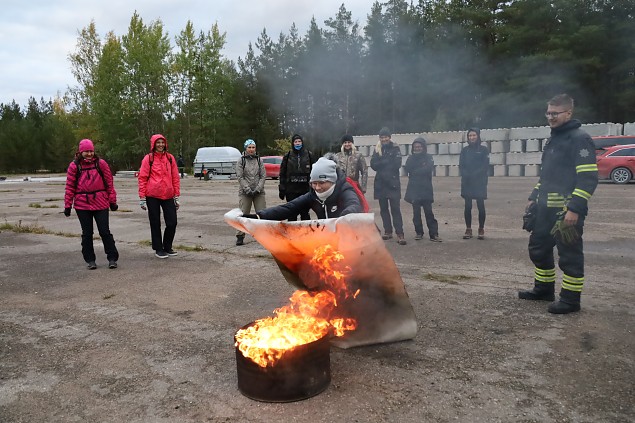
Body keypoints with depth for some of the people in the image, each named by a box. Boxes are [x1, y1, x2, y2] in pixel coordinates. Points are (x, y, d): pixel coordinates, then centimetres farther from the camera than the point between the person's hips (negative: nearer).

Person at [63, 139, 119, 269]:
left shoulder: (101, 163, 2)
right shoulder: (74, 166, 2)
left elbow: (109, 183, 3)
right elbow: (70, 187, 3)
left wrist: (112, 201, 2)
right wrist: (67, 205, 1)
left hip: (100, 203, -1)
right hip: (82, 205, 1)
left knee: (105, 231, 0)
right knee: (87, 234, 10)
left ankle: (112, 258, 9)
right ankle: (90, 260, 20)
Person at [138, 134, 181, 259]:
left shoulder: (170, 158, 9)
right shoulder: (148, 158, 0)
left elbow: (175, 177, 10)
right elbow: (142, 178, 0)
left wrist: (177, 196, 7)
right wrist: (142, 197, -5)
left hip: (168, 196, 3)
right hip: (152, 196, -3)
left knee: (172, 222, 3)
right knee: (155, 223, 6)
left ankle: (167, 247, 21)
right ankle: (158, 249, 18)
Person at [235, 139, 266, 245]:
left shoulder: (259, 160, 9)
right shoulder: (241, 161, 3)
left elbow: (263, 176, 4)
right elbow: (240, 177, -3)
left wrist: (258, 189, -9)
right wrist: (247, 189, -13)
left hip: (259, 192, 2)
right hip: (244, 192, -2)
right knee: (243, 215, -2)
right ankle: (240, 236, 6)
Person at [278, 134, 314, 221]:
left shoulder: (309, 155, 3)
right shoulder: (287, 156, 4)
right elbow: (282, 174, 5)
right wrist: (282, 189, 0)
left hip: (305, 189, 0)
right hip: (291, 189, 0)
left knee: (305, 213, 6)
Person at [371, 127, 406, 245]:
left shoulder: (395, 148, 2)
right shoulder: (377, 150, 11)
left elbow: (397, 164, -10)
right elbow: (373, 165, -1)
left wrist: (381, 162, -6)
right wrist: (388, 162, -12)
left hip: (393, 183, -4)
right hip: (380, 183, 4)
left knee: (395, 208, -10)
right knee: (383, 209, 9)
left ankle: (400, 234, -11)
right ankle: (388, 231, 18)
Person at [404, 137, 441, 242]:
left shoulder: (428, 158, 6)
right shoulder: (411, 158, 11)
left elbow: (428, 169, -11)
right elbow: (408, 168, -5)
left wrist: (415, 172, -8)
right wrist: (414, 157, -6)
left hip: (426, 189, -2)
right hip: (414, 189, 2)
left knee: (429, 212, -5)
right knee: (416, 212, 4)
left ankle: (433, 234, -4)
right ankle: (419, 233, 15)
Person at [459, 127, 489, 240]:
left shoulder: (483, 149, 2)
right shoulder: (465, 150, 9)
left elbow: (485, 166, -5)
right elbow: (461, 166, 5)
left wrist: (474, 174, -16)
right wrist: (466, 175, -12)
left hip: (480, 183, -2)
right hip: (467, 183, 2)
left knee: (480, 206, -1)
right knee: (467, 206, 2)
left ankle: (481, 229, 9)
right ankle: (468, 229, 10)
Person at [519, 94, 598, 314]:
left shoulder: (580, 139, -11)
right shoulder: (552, 139, 17)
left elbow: (588, 178, -18)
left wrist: (574, 209, -23)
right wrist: (533, 198, 19)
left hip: (567, 211, -9)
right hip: (545, 209, 9)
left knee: (569, 256, 0)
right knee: (538, 249, 16)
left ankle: (570, 300, 12)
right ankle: (543, 289, 32)